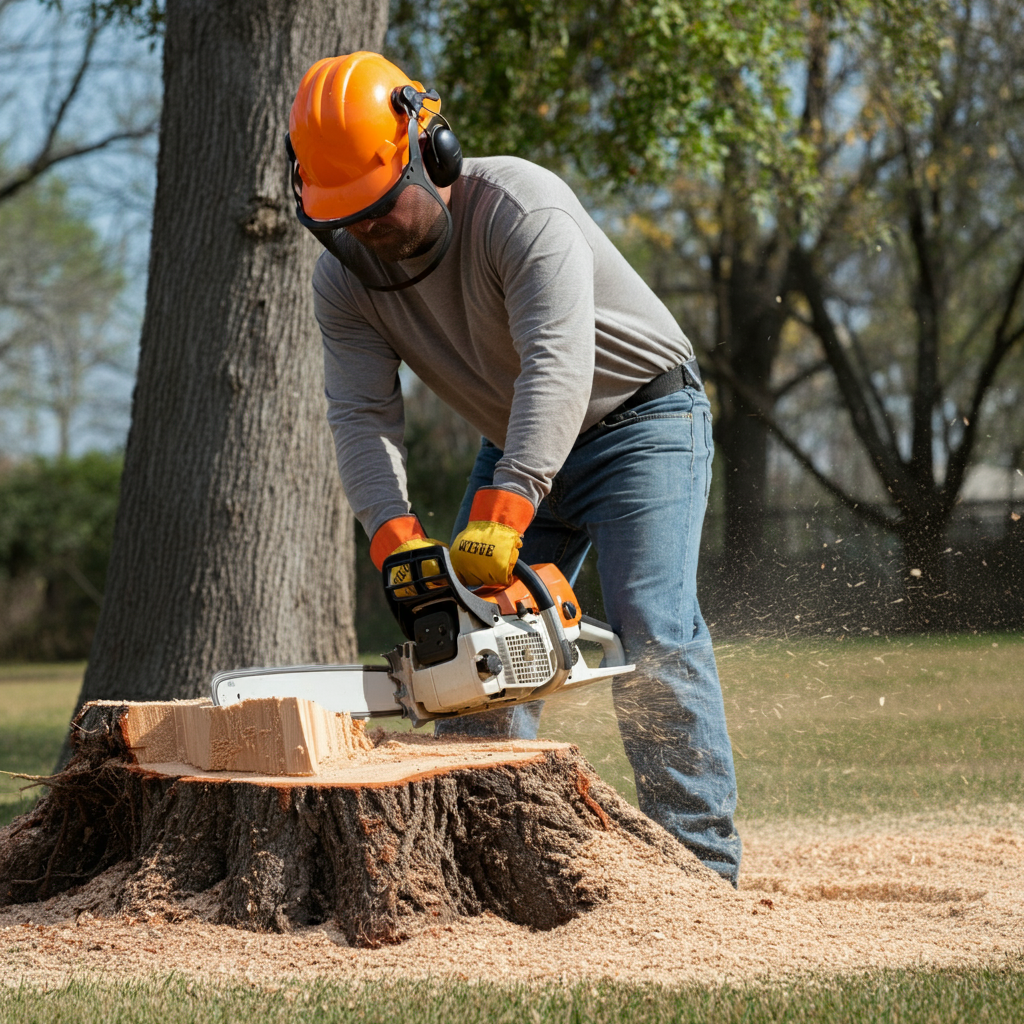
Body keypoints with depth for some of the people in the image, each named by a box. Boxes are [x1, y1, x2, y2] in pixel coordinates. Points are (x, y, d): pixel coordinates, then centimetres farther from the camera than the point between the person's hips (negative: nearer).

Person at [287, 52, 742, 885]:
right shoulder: (345, 278, -11)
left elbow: (557, 363, -43)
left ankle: (700, 859, -17)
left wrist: (502, 513, -53)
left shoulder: (521, 209, -31)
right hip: (516, 447, 7)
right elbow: (362, 416, -17)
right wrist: (397, 537, -35)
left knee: (651, 631, -19)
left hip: (641, 419, -7)